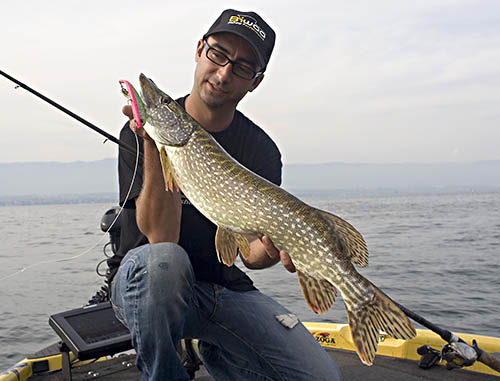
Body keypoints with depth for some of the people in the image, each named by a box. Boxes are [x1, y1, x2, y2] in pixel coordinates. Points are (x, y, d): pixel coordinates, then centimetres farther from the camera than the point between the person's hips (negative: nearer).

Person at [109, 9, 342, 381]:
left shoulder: (262, 151, -2)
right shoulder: (142, 131, -10)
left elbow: (250, 250, -5)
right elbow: (161, 237, -21)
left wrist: (273, 248, -28)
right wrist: (155, 144, -30)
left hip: (224, 288, 3)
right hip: (143, 283, -2)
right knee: (162, 260, -39)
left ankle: (214, 350, 14)